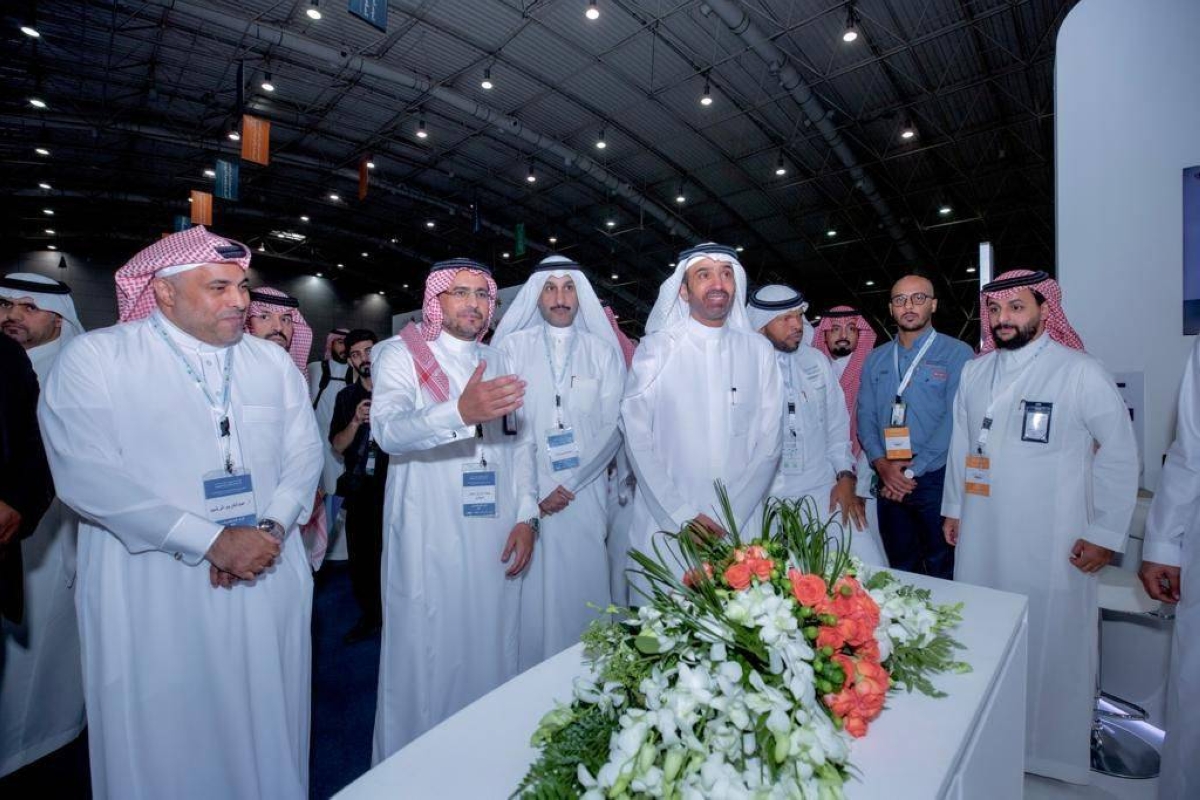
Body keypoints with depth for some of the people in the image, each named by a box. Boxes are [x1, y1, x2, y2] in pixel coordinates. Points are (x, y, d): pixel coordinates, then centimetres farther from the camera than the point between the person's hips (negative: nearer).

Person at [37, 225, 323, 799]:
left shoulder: (273, 361, 6)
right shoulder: (95, 357, -5)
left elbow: (304, 454, 4)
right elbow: (85, 476, -14)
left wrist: (270, 528, -13)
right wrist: (213, 540, -19)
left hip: (267, 579, 3)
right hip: (154, 589, -3)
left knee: (265, 728, 16)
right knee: (166, 740, 12)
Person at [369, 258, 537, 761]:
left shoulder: (498, 361, 13)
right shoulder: (401, 355, -1)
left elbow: (521, 442, 12)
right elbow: (388, 431, -19)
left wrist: (526, 515, 1)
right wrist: (461, 411, -37)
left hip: (496, 537, 4)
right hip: (429, 540, -4)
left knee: (490, 650, 13)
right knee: (427, 655, 5)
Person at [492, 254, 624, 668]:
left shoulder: (602, 351, 6)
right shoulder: (512, 346, 4)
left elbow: (612, 426, 1)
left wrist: (569, 485, -6)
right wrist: (529, 490, -7)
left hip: (584, 494, 1)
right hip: (526, 494, 0)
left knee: (582, 587, 5)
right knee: (530, 591, 3)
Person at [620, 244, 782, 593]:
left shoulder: (758, 350, 4)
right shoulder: (656, 348, -2)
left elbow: (770, 440, 2)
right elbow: (637, 439, -5)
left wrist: (731, 516, -6)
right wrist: (682, 516, -9)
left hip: (740, 523, 2)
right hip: (665, 522, -1)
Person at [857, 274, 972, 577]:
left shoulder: (957, 354, -4)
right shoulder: (876, 359, 10)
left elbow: (956, 420, -12)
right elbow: (865, 416, 5)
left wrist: (912, 471, -14)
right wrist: (881, 464, -10)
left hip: (935, 480, -3)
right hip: (889, 483, 4)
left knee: (942, 570, 9)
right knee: (900, 568, 16)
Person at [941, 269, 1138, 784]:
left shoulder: (1080, 372, -5)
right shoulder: (974, 372, 8)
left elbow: (1120, 454, -3)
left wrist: (1106, 533, -5)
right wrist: (953, 506, 14)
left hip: (1051, 544, -4)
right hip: (979, 535, 4)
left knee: (1052, 644, 4)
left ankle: (1054, 750, 25)